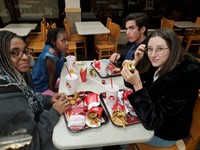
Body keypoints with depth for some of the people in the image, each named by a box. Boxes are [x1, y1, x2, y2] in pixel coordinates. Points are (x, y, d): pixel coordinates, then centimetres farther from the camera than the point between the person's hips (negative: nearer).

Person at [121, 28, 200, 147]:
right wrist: (137, 61, -17)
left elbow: (151, 121, -34)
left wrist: (137, 84, -44)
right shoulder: (160, 66, -13)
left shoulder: (182, 78, -34)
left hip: (163, 133, -6)